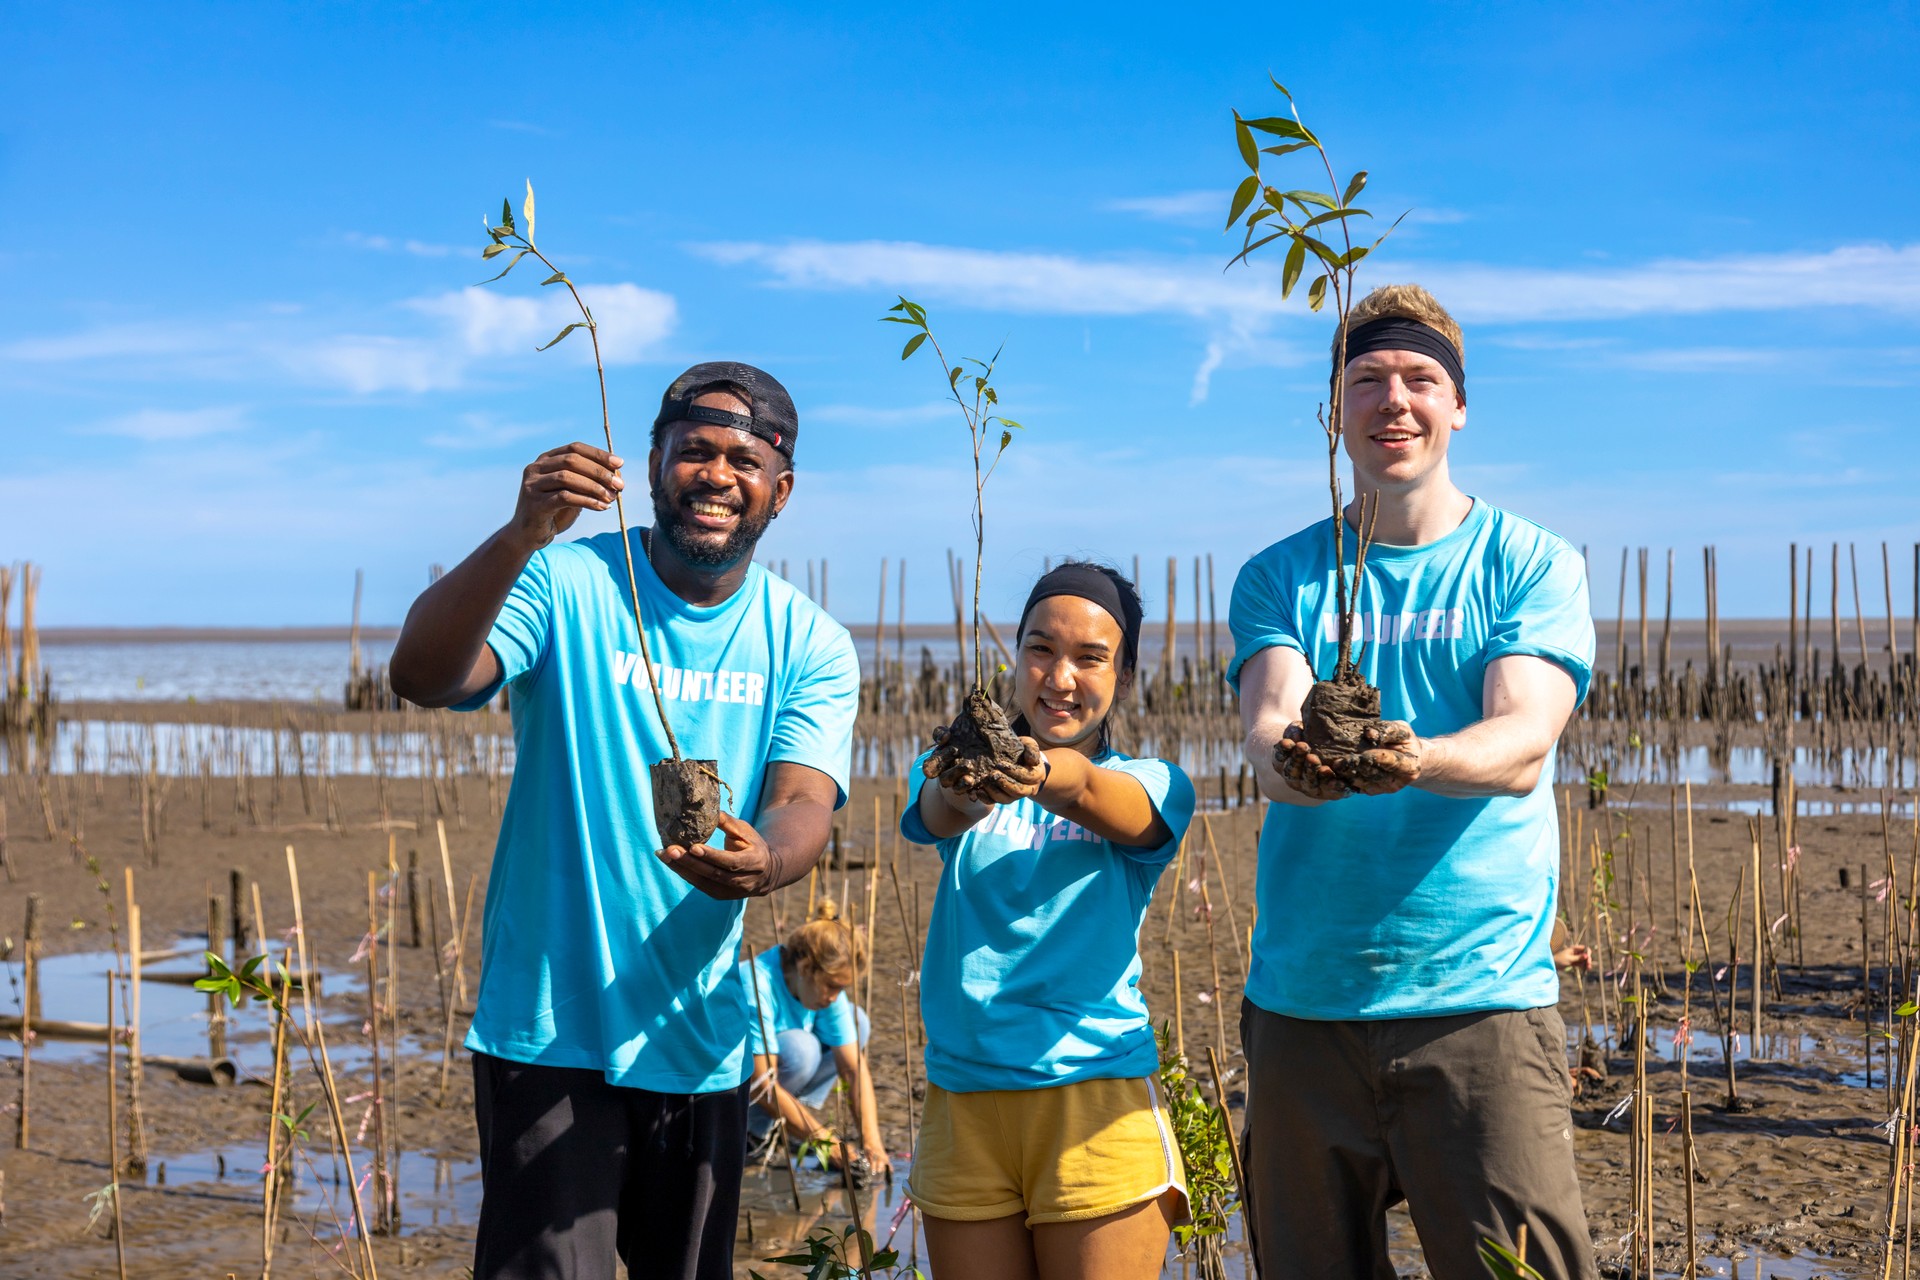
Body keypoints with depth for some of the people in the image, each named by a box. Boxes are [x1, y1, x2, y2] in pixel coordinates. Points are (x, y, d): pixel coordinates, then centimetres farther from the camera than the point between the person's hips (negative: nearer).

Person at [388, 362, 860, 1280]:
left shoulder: (810, 646, 2)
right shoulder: (567, 585, -8)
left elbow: (804, 803, -11)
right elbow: (420, 677, -23)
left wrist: (762, 860, -35)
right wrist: (519, 538, -39)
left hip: (700, 1037, 4)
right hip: (550, 1030, -4)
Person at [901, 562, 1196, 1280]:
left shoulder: (1152, 788, 3)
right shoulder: (956, 767, 8)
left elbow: (1087, 794, -21)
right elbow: (935, 813, -15)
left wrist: (1045, 776, -44)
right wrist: (962, 791, -39)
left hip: (1096, 1100, -2)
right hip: (961, 1104, 2)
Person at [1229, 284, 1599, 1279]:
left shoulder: (1531, 563, 4)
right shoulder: (1278, 577, 10)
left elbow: (1523, 741, -11)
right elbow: (1267, 723, -8)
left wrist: (1412, 758, -34)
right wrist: (1292, 760, -33)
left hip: (1483, 999, -2)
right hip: (1301, 1001, 2)